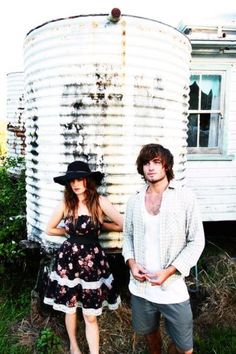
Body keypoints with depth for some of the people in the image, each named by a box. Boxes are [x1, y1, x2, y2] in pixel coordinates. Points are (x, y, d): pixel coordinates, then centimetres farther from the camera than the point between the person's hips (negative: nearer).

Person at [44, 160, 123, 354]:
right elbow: (50, 229, 10)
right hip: (68, 259, 3)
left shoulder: (100, 202, -11)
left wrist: (100, 222, 1)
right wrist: (71, 232, 6)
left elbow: (122, 225, -9)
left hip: (92, 260, -2)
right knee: (70, 308, 19)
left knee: (91, 315, 6)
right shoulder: (66, 203, -3)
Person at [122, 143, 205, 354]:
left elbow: (197, 242, -9)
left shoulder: (185, 198, -10)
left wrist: (169, 271, -17)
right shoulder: (134, 201, 2)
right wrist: (131, 262, -7)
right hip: (140, 286, 3)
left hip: (173, 288, -3)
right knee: (149, 331, 24)